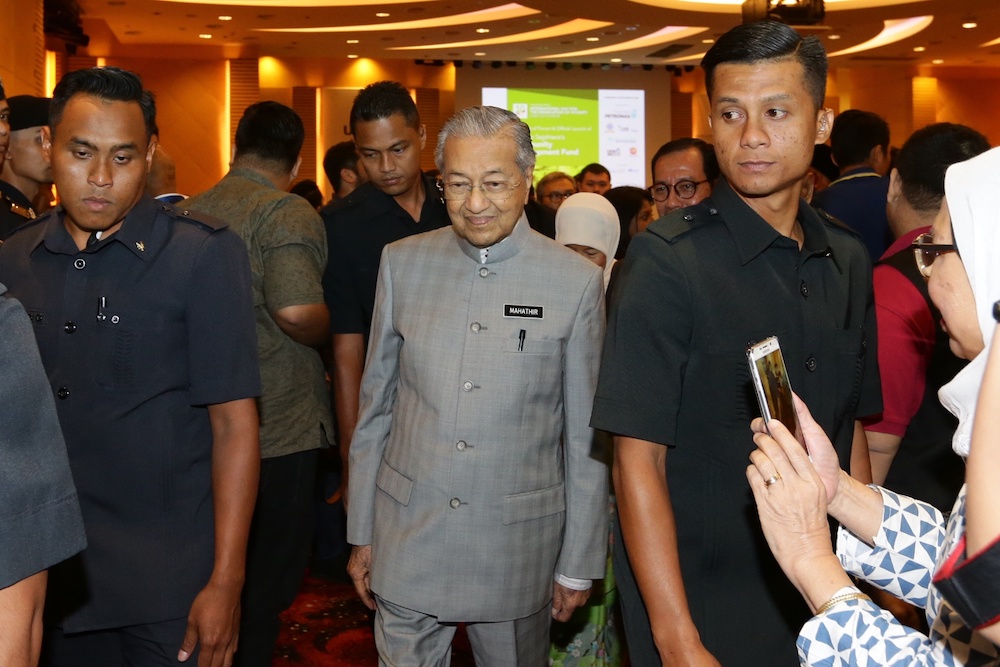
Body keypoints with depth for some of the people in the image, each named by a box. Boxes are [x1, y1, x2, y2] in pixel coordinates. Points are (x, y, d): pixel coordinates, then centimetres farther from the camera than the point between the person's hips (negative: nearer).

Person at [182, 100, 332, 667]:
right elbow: (297, 312, -28)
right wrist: (326, 333, -8)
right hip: (278, 430, -7)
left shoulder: (193, 210, 8)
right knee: (265, 583, 7)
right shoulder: (287, 212, -15)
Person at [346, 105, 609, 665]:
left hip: (518, 545, -1)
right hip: (407, 536, 2)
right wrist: (361, 534, 8)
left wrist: (579, 564, 1)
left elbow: (586, 439, -3)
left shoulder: (577, 282, -7)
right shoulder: (403, 263, 0)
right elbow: (376, 405, 6)